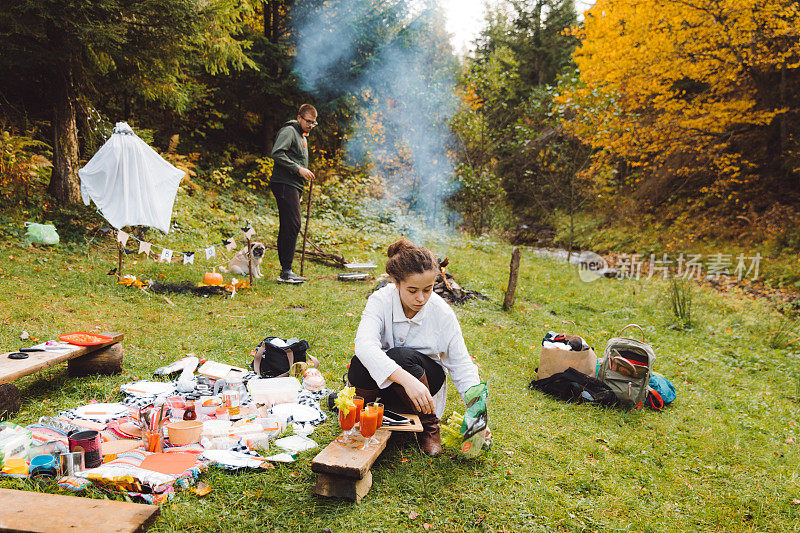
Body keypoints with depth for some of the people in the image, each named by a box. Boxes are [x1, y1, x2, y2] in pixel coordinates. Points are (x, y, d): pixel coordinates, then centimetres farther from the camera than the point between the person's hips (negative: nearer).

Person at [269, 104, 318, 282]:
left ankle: (285, 271, 10)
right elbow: (277, 153, -18)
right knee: (292, 225, -15)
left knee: (288, 228, 8)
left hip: (294, 186, 10)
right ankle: (286, 271, -14)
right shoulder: (289, 131, -5)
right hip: (284, 184, -10)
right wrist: (299, 169, -19)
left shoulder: (302, 136, 26)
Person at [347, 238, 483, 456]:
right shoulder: (381, 301, -20)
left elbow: (461, 366, -8)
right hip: (382, 379, 0)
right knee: (360, 365, -33)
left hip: (427, 377, 0)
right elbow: (364, 344, -38)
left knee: (401, 356, -33)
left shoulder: (442, 313, -16)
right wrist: (406, 380, -52)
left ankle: (430, 426, -9)